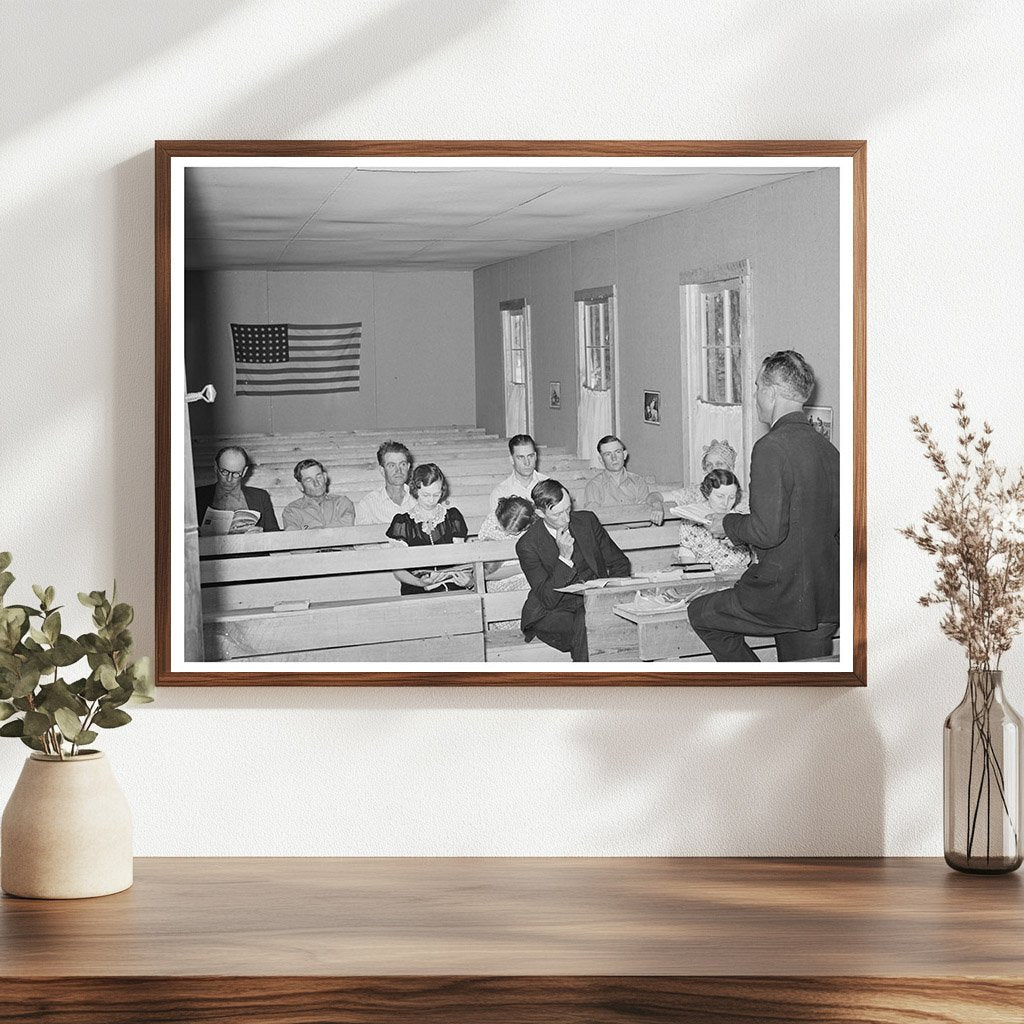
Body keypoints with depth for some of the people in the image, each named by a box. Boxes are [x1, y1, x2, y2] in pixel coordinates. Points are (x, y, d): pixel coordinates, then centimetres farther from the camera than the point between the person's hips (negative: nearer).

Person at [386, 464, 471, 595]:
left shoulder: (453, 516, 14)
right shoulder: (403, 521, 5)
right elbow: (398, 571, 0)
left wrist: (467, 577, -12)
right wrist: (420, 582, -20)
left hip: (453, 589, 3)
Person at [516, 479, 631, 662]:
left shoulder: (588, 521, 3)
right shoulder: (528, 545, -9)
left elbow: (620, 564, 12)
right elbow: (548, 599, -13)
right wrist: (564, 558, -23)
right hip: (552, 614, -3)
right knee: (585, 625, -35)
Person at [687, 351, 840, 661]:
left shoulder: (771, 448, -18)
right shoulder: (827, 449, 7)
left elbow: (767, 530, -24)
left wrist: (728, 524, -3)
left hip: (782, 597, -7)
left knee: (700, 613, 16)